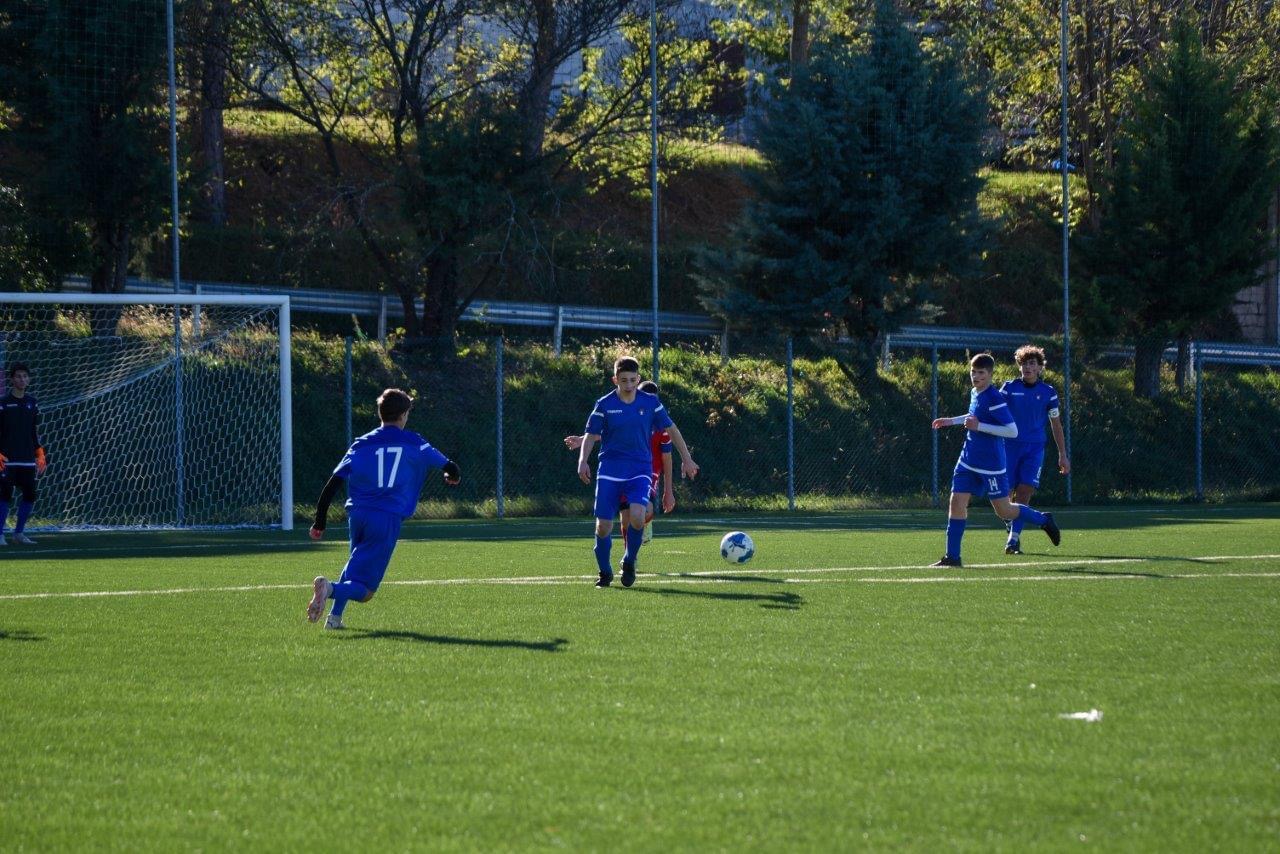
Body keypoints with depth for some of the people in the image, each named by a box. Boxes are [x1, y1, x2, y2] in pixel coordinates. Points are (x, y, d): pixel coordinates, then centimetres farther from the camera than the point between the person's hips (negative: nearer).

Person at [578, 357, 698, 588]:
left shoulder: (650, 402, 2)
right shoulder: (604, 405, -1)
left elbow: (671, 429, 11)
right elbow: (591, 435, 0)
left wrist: (686, 458, 11)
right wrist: (583, 461, -16)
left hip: (640, 470, 0)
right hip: (610, 471, 0)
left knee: (637, 516, -25)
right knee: (603, 525, -4)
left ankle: (629, 562, 1)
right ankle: (605, 572, 19)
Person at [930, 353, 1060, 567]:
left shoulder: (994, 399, -18)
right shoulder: (974, 393, 8)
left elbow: (1012, 431, -23)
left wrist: (979, 426, -26)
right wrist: (952, 421, 22)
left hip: (991, 464, -7)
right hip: (969, 461, 7)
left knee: (1004, 511, 2)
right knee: (957, 501, -3)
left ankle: (1043, 520, 28)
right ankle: (952, 556, 0)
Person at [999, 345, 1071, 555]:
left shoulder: (1048, 392, 6)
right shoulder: (1009, 388, 3)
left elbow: (1056, 424, 13)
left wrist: (1063, 455, 13)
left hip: (1034, 448, 0)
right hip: (1010, 445, 0)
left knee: (1025, 492, -12)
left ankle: (1014, 538, -12)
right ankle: (1013, 533, 21)